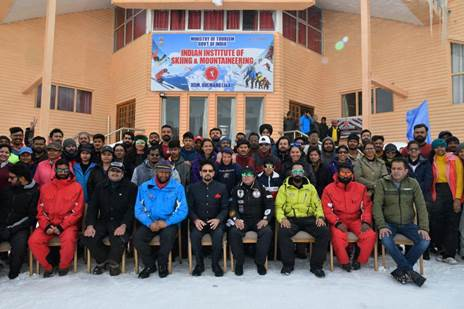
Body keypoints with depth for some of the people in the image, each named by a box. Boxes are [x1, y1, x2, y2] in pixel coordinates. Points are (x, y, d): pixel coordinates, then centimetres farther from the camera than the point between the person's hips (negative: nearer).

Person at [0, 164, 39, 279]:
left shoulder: (34, 192, -2)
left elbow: (31, 217, -5)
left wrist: (11, 229, -12)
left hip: (19, 228, -4)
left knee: (20, 245, -30)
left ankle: (13, 274, -4)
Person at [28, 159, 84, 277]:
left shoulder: (76, 187, 1)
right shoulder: (45, 187, 13)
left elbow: (77, 211, -4)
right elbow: (40, 210, 11)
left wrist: (61, 226, -12)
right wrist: (46, 225, -7)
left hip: (68, 224, -4)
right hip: (48, 224, 4)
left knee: (68, 240, -31)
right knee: (33, 241, -20)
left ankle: (63, 267, -2)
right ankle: (48, 266, 4)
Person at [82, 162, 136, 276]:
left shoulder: (131, 187, 1)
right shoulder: (100, 187, 14)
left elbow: (132, 209, -7)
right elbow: (92, 207, 8)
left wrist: (124, 226, -22)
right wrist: (90, 225, -8)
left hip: (121, 223, -4)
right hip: (103, 221, 4)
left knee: (119, 239, -32)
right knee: (87, 238, -20)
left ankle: (113, 262, 0)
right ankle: (102, 260, 5)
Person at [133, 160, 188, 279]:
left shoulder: (177, 187, -1)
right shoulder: (144, 187, 5)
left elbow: (183, 210, -7)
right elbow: (138, 210, 1)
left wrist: (166, 222, -18)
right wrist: (150, 223, -15)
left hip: (169, 222, -2)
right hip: (149, 222, 2)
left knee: (168, 236, -33)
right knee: (137, 238, -24)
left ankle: (162, 265, -2)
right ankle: (150, 265, 2)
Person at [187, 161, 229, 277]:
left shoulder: (222, 187, 6)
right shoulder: (193, 188, 8)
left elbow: (225, 208, 3)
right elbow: (189, 207, 4)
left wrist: (218, 219, -15)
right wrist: (195, 219, -13)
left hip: (215, 221, 0)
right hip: (198, 221, 1)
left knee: (218, 235, -31)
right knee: (194, 235, -29)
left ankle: (215, 263, -8)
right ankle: (199, 264, -7)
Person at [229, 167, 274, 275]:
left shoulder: (261, 189, 7)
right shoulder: (237, 190, 9)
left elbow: (269, 205, 2)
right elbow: (232, 206, 3)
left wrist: (266, 219, -12)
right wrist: (236, 219, -15)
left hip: (258, 220, 0)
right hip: (242, 220, 0)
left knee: (267, 231, -30)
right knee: (233, 232, -30)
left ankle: (260, 262, -13)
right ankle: (239, 262, -10)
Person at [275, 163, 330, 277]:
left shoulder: (310, 187, 16)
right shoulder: (284, 187, 10)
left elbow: (317, 204, 13)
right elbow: (278, 206, 3)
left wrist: (320, 217, -7)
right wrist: (282, 218, -15)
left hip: (308, 218, 2)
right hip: (291, 218, -2)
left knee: (324, 232, -23)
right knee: (283, 233, -32)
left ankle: (316, 265, -7)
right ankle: (288, 264, -10)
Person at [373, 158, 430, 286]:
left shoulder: (413, 183, 3)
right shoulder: (382, 183, -4)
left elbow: (421, 206, 0)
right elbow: (377, 205, -9)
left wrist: (424, 227, -11)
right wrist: (382, 226, -20)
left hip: (408, 224, 2)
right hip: (389, 223, -2)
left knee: (425, 240, -22)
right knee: (385, 239, -32)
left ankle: (401, 270, -10)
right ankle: (410, 271, -18)